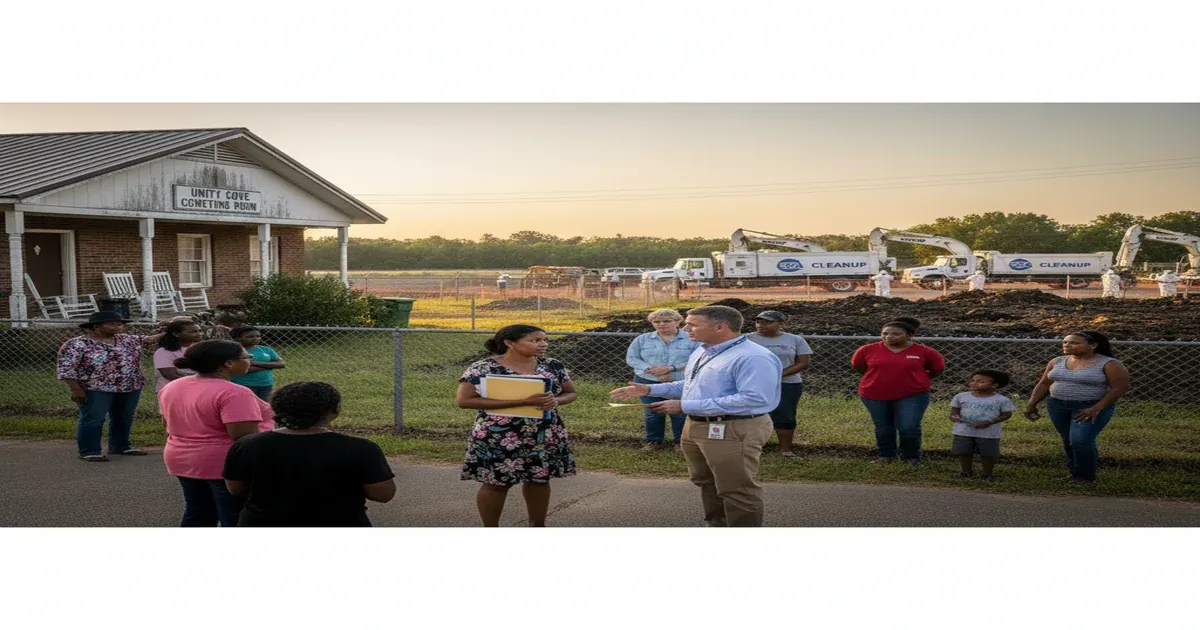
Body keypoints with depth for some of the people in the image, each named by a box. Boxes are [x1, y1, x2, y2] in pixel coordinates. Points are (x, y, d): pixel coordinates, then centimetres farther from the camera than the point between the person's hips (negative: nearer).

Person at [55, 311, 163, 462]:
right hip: (95, 389, -6)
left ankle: (120, 446, 27)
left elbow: (147, 339, 15)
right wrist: (76, 389, -17)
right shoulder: (77, 344, -11)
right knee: (93, 420, -4)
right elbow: (66, 369, -13)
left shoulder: (127, 340, 7)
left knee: (124, 418, 13)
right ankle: (89, 451, 4)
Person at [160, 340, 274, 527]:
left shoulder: (171, 388, 5)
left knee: (197, 515, 18)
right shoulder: (233, 393, -22)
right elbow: (244, 436, -26)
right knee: (237, 522, 0)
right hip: (228, 464, -8)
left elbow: (170, 424, 15)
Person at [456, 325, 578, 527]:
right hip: (499, 438, -4)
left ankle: (537, 527, 30)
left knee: (539, 479, 13)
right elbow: (464, 400, -21)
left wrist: (555, 401, -17)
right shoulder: (483, 368, -13)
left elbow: (571, 393, 11)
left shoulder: (553, 366, 1)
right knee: (496, 483, 5)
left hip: (545, 436, 4)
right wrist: (522, 401, -25)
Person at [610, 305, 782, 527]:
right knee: (707, 483, 20)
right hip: (695, 427, 10)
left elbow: (755, 398, -30)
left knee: (737, 489, -3)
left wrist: (686, 406, -27)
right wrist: (649, 389, 10)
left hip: (734, 431, -10)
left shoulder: (752, 357, -21)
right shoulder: (702, 352, 12)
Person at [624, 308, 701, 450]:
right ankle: (653, 440, 23)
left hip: (681, 384, -2)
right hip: (647, 382, 2)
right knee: (651, 413, 9)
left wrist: (670, 368, -20)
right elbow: (631, 358, -1)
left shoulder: (691, 340, -4)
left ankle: (681, 441, 17)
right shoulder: (641, 339, 4)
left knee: (680, 413, 2)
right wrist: (652, 370, -15)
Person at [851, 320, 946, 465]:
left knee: (909, 428, -7)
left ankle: (911, 457, 15)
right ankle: (885, 455, 30)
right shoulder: (868, 350, -6)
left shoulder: (923, 351, -7)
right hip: (874, 395, 2)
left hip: (912, 395, -2)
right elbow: (858, 366, 11)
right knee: (883, 428, 12)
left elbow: (938, 367, 8)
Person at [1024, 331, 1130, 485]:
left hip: (1091, 408, -5)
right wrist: (1031, 404, 6)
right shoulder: (1057, 362, 4)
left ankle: (1085, 476, 1)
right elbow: (1044, 384, 10)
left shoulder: (1109, 364, -12)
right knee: (1069, 441, 10)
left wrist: (1096, 409, -21)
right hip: (1058, 406, 6)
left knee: (1081, 441, -16)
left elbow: (1120, 388, -15)